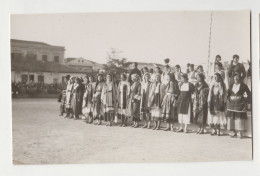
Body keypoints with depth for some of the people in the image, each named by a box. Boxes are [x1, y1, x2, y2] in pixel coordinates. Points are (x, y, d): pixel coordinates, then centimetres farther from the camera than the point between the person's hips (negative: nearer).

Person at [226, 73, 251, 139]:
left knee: (240, 118, -8)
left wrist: (246, 100, -5)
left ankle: (240, 132, -5)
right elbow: (228, 94, 18)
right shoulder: (231, 85, 13)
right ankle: (233, 133, 5)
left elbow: (249, 94, 3)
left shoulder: (243, 85, 1)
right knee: (231, 117, 0)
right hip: (232, 103, 4)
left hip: (240, 104, -4)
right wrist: (228, 100, 6)